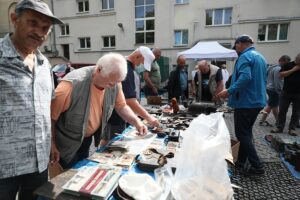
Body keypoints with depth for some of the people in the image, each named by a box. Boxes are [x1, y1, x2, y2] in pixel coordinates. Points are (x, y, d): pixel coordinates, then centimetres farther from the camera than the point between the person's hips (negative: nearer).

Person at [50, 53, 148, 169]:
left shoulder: (115, 83, -16)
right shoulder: (72, 84, -33)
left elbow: (121, 106, -4)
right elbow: (50, 115, -22)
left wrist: (136, 122, -20)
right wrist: (51, 144, -14)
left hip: (87, 138, 6)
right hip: (68, 143, -5)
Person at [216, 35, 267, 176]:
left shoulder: (245, 57, -13)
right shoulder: (261, 57, 17)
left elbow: (245, 77, -29)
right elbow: (262, 80, 22)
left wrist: (229, 91, -26)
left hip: (245, 102, -9)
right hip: (258, 101, 9)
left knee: (242, 134, 0)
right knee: (246, 132, 15)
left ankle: (257, 167, 2)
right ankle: (240, 162, 24)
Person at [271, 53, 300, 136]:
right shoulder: (288, 65, 2)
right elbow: (281, 74, -10)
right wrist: (293, 69, -14)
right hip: (286, 93, -1)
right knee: (282, 111, 3)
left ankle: (292, 129, 14)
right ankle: (279, 127, 12)